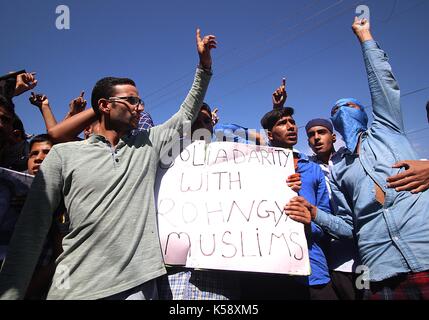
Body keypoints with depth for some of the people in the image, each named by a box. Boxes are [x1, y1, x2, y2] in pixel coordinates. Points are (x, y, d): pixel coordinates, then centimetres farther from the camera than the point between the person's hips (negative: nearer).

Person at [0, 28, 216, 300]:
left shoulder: (148, 144, 9)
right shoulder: (64, 154, 1)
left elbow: (187, 113, 17)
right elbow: (32, 228, 0)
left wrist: (204, 65, 12)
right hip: (76, 289, -1)